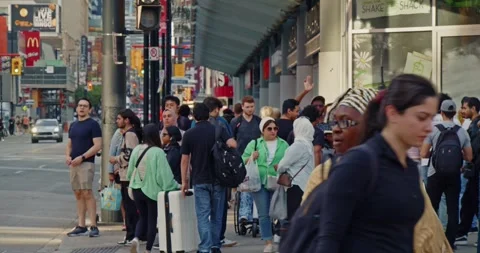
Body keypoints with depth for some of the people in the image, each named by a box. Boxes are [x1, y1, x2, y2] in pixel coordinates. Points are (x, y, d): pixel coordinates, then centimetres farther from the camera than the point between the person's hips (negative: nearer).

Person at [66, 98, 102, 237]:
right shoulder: (73, 125, 18)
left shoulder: (93, 125, -4)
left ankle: (94, 227, -13)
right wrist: (67, 155, 2)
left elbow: (97, 145, -12)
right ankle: (81, 226, 11)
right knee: (78, 194, 7)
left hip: (86, 163, -7)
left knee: (87, 193, -13)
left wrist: (82, 157, -18)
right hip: (73, 164, 7)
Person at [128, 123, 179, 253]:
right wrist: (175, 186, -5)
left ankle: (136, 239, -5)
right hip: (152, 190, -5)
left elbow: (130, 171, 7)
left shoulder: (136, 150, -2)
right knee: (152, 220, 9)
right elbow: (164, 174, -17)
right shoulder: (158, 152, -17)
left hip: (137, 189, 5)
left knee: (143, 217, 19)